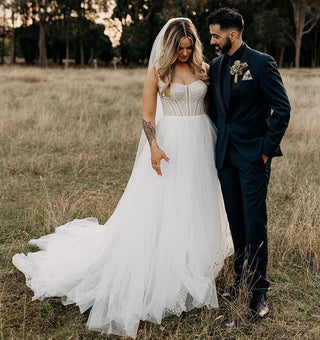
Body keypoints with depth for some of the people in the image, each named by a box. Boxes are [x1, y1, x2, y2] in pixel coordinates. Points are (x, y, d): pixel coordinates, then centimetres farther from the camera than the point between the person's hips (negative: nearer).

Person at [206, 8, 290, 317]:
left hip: (253, 156, -6)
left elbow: (282, 109, -10)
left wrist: (267, 149, -11)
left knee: (255, 224, -2)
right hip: (225, 156, 6)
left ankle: (259, 291, 9)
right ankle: (241, 276, 30)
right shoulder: (216, 65, 10)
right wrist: (217, 145, 11)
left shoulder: (262, 63, -9)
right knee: (236, 221, 14)